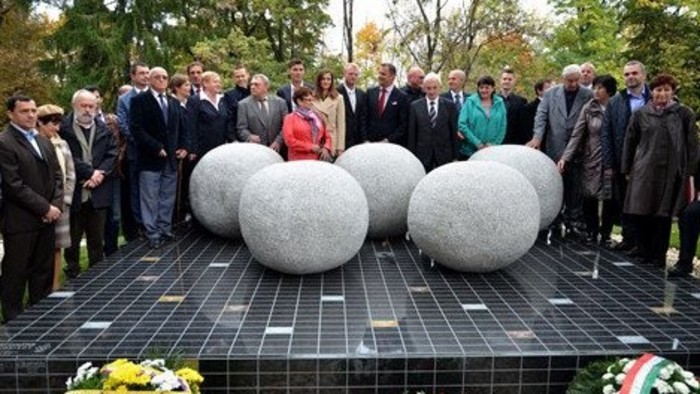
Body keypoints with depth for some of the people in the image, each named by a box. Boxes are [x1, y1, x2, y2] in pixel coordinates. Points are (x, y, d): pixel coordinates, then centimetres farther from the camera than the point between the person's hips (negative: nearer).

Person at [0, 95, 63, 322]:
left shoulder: (43, 141, 14)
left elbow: (57, 175, 12)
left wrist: (56, 205, -3)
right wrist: (45, 208, -15)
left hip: (47, 219, 7)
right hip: (20, 221, -7)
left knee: (43, 272, 15)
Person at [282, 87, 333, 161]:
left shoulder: (318, 116, 18)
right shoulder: (290, 118, 4)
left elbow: (327, 136, 18)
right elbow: (289, 140, -8)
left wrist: (326, 148, -4)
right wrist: (310, 147, -10)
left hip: (318, 159, 4)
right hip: (299, 161, -4)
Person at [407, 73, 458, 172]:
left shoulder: (449, 105, 3)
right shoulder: (415, 106, 4)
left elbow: (454, 131, 4)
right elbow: (412, 134, 5)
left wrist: (455, 155, 2)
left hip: (444, 155, 0)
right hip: (422, 156, 0)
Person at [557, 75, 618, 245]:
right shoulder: (589, 108, 1)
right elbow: (577, 134, -2)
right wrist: (565, 157, -10)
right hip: (591, 159, 1)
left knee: (609, 199, 4)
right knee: (589, 198, 2)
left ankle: (605, 234, 19)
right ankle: (591, 232, 18)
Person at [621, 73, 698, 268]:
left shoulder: (684, 114, 4)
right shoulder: (640, 114, 7)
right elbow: (629, 142, 11)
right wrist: (626, 169, 9)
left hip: (672, 174, -1)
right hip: (644, 172, 1)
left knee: (663, 215, 3)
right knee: (640, 213, 0)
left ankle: (658, 257, 15)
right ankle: (645, 253, 17)